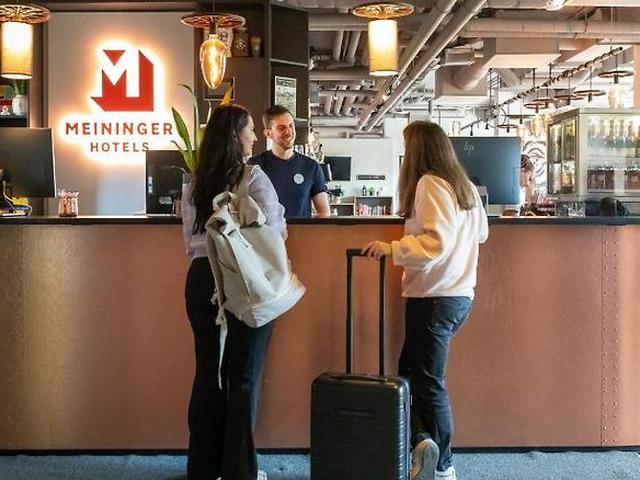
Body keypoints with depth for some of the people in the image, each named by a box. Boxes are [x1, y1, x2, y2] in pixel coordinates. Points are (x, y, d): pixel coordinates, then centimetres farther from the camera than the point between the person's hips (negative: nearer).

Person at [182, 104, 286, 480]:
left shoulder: (196, 182, 9)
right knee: (244, 377, 5)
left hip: (202, 277, 5)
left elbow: (190, 239, 13)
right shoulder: (254, 177, -9)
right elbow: (273, 233, -10)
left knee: (208, 373, 13)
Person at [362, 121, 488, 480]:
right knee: (412, 370, 13)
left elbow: (436, 243, -24)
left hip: (434, 298, -8)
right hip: (461, 296, 8)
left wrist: (391, 249, -23)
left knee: (429, 383, 1)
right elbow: (481, 233, 27)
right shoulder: (466, 186, 13)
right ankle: (425, 440, 5)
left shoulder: (429, 184, -12)